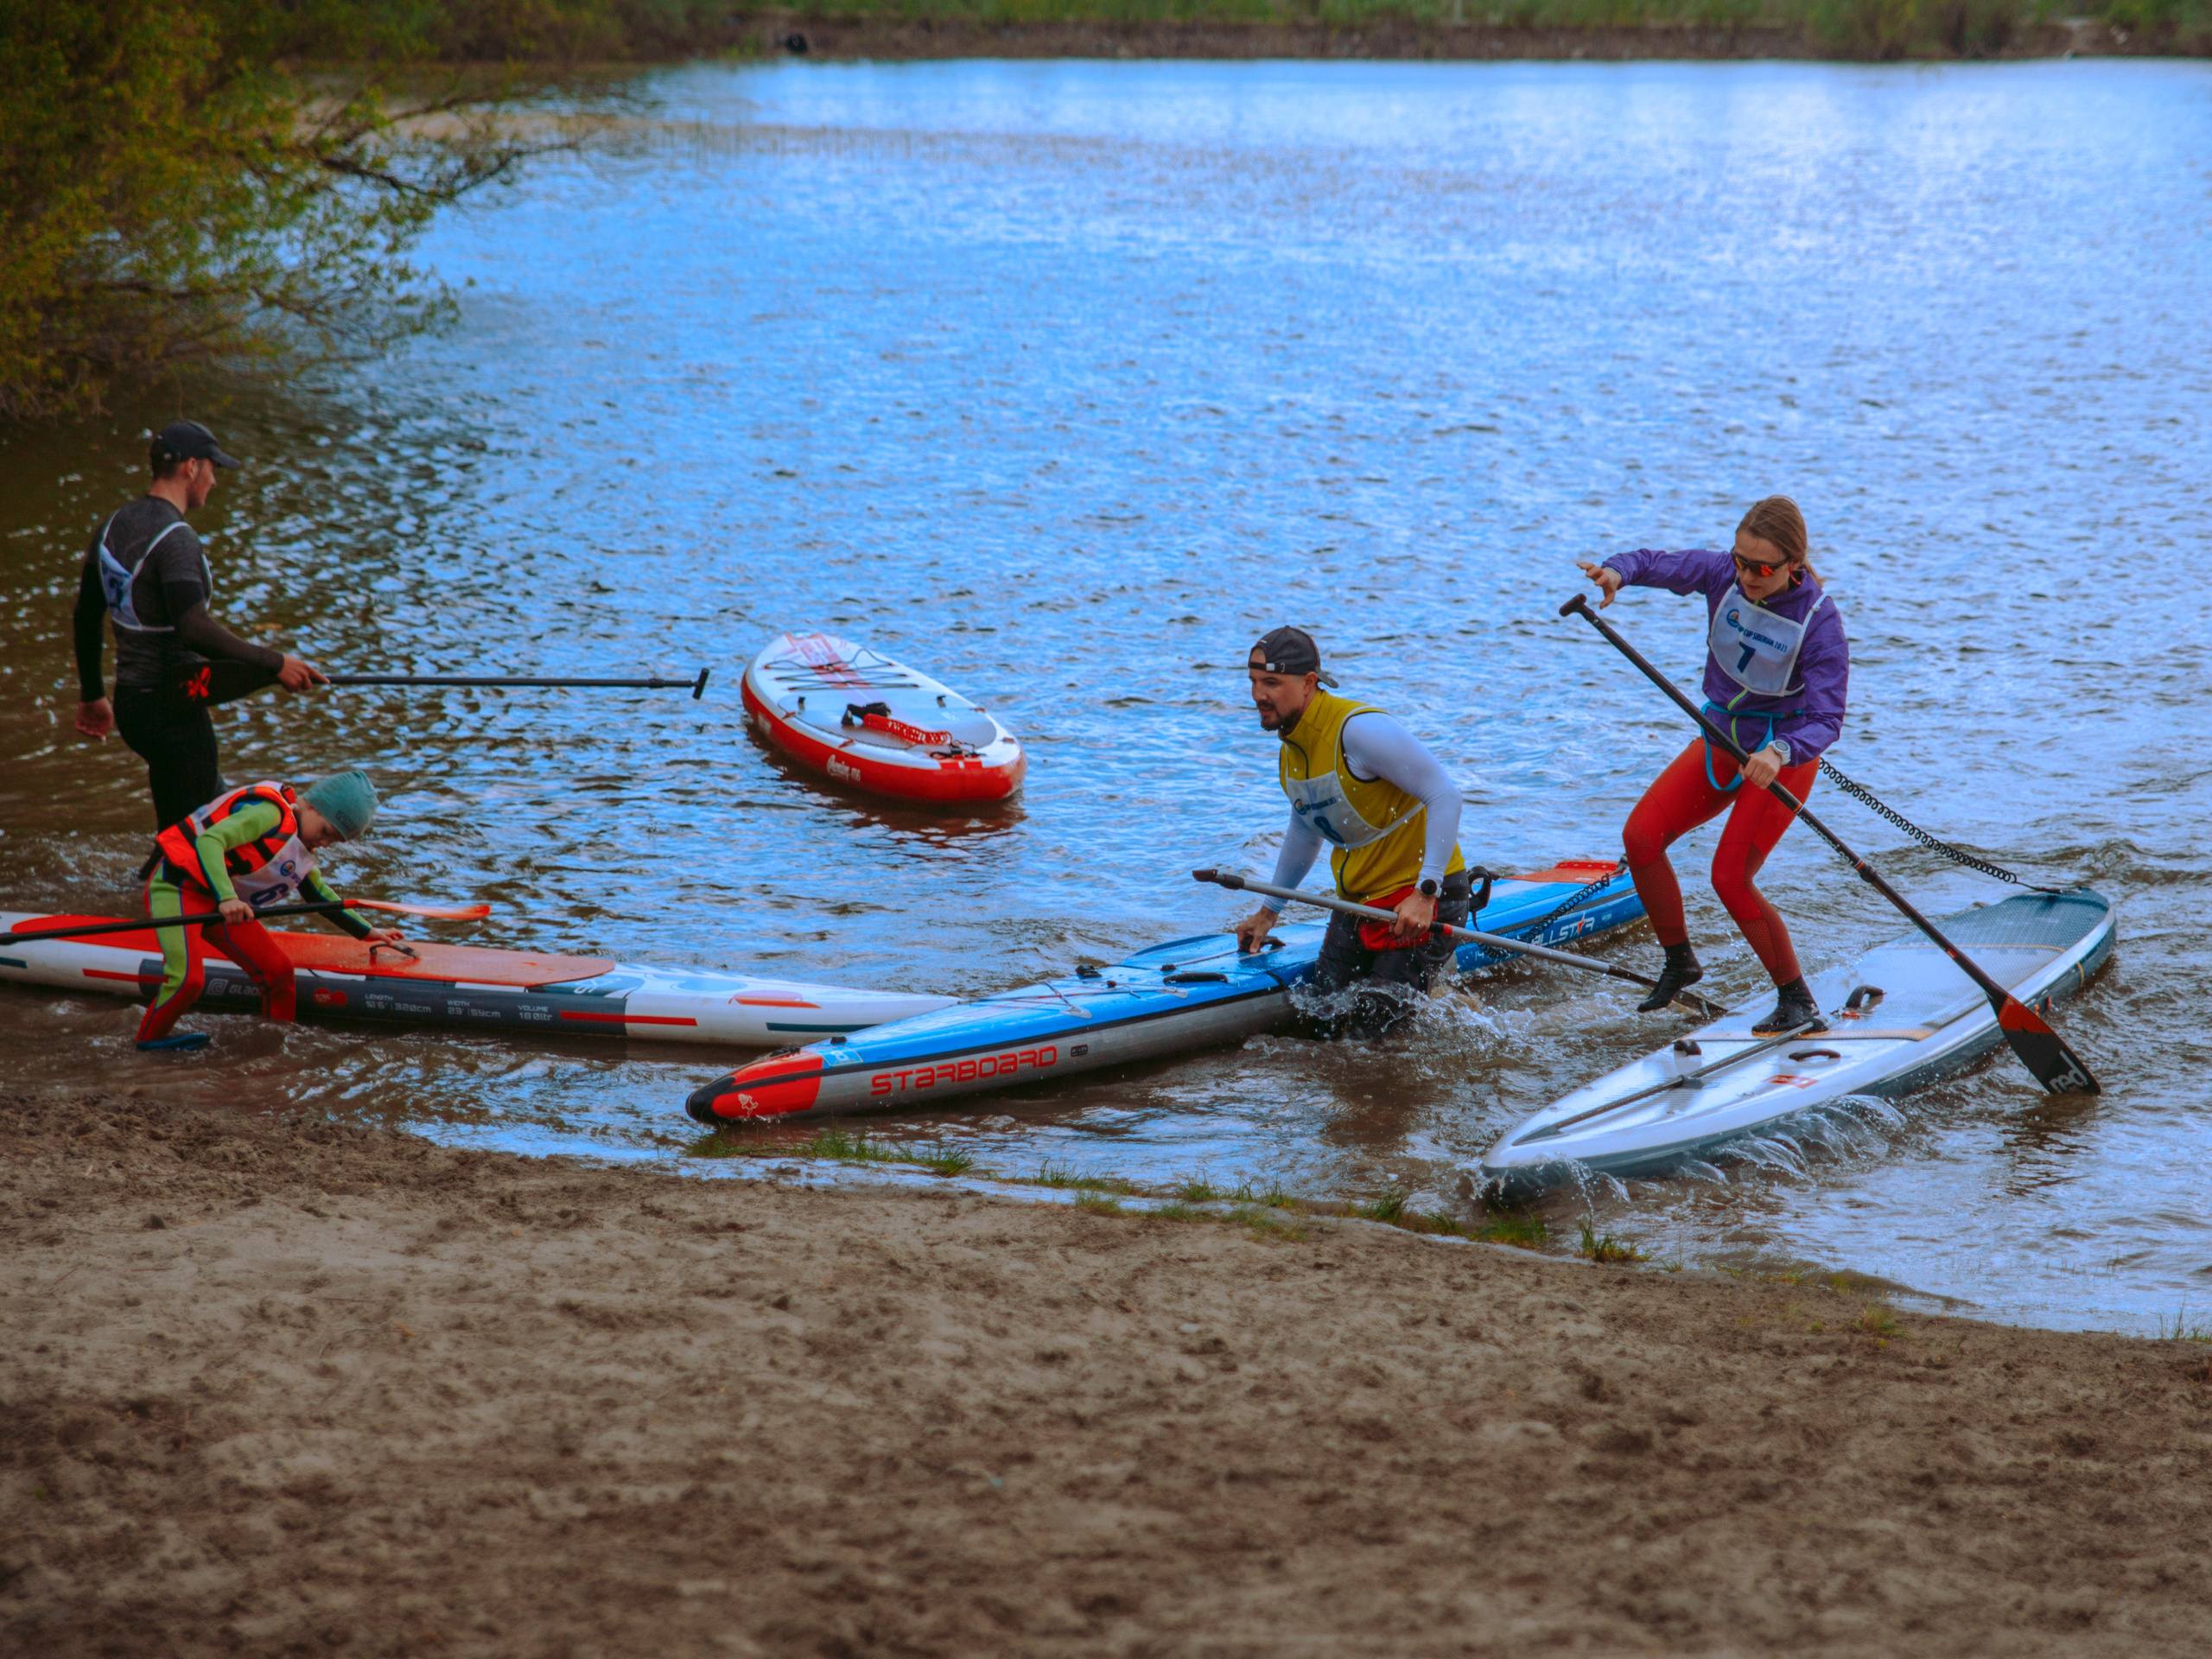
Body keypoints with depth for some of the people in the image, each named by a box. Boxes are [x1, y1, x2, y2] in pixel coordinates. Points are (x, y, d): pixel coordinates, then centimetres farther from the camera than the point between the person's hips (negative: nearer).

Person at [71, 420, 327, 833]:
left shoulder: (112, 529, 8)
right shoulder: (175, 539, -20)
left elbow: (85, 618, 17)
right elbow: (194, 630, -31)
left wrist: (92, 695, 27)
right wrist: (274, 663, -26)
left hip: (129, 705, 9)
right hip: (171, 712, -9)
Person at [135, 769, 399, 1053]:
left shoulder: (301, 849, 14)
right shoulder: (270, 813, -18)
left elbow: (319, 894, 30)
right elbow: (209, 840, -31)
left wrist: (367, 932, 32)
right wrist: (226, 898, -43)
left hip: (216, 902, 9)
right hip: (177, 888, -9)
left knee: (277, 968, 0)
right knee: (188, 978, -25)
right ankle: (150, 1039, -1)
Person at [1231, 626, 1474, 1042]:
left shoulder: (1358, 729, -23)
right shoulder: (1290, 753, 6)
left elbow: (1445, 796, -24)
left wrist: (1424, 894, -28)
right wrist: (1269, 911, 29)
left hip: (1421, 899, -8)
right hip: (1356, 901, 8)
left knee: (1373, 1029, -12)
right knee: (1328, 1024, 5)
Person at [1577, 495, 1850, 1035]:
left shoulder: (1819, 622, -25)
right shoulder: (1724, 575, -11)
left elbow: (1826, 719, -29)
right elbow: (1657, 564, -7)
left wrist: (1779, 752, -49)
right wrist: (1617, 571, -31)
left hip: (1785, 755, -6)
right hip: (1723, 742, 6)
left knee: (1730, 877, -16)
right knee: (1640, 837, -7)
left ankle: (1798, 1002, -1)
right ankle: (1680, 963, 13)